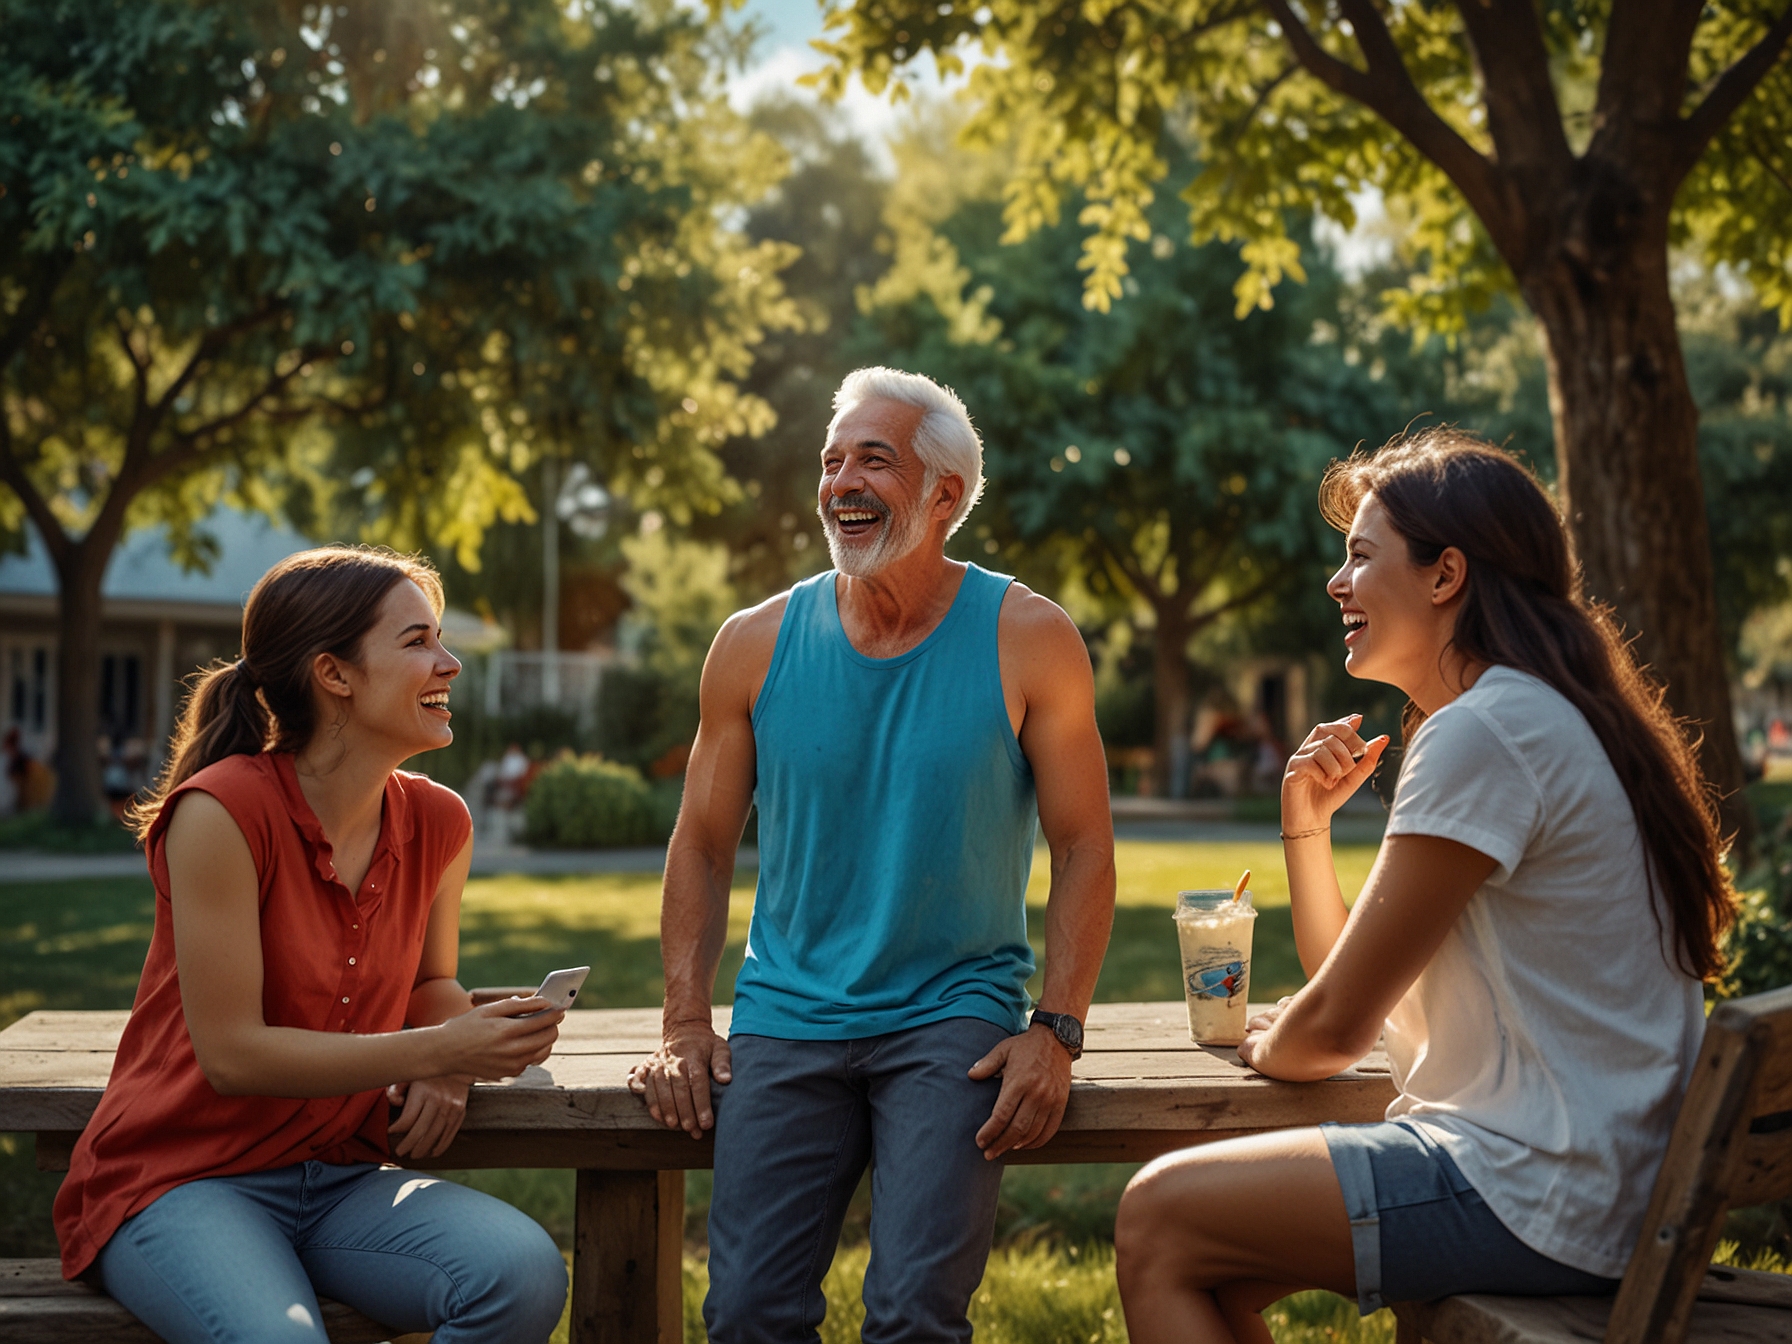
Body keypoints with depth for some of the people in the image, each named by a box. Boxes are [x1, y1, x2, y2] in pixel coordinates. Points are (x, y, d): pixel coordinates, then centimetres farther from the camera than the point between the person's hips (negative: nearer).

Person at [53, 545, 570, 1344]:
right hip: (179, 1179, -5)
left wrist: (444, 1065, -4)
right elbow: (232, 1053, -18)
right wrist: (438, 1051, -21)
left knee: (526, 1273, -24)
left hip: (337, 1182, 5)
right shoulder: (220, 811, -18)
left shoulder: (437, 823, 1)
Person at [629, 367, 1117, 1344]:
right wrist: (685, 1022, 0)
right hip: (787, 1018, 2)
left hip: (956, 1019, -2)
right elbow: (703, 845, 11)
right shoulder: (756, 646, 5)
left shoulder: (1028, 642, 0)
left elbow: (1082, 847, 1)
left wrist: (1056, 1031, -9)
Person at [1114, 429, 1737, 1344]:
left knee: (1156, 1221, -7)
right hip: (1584, 1178, 10)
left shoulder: (1484, 733, -17)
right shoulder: (1531, 720, 17)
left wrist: (1263, 1045, 6)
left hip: (1540, 1197, -10)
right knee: (1206, 1263, 13)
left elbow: (1335, 1027, -15)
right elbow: (1352, 980, 18)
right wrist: (1306, 821, 6)